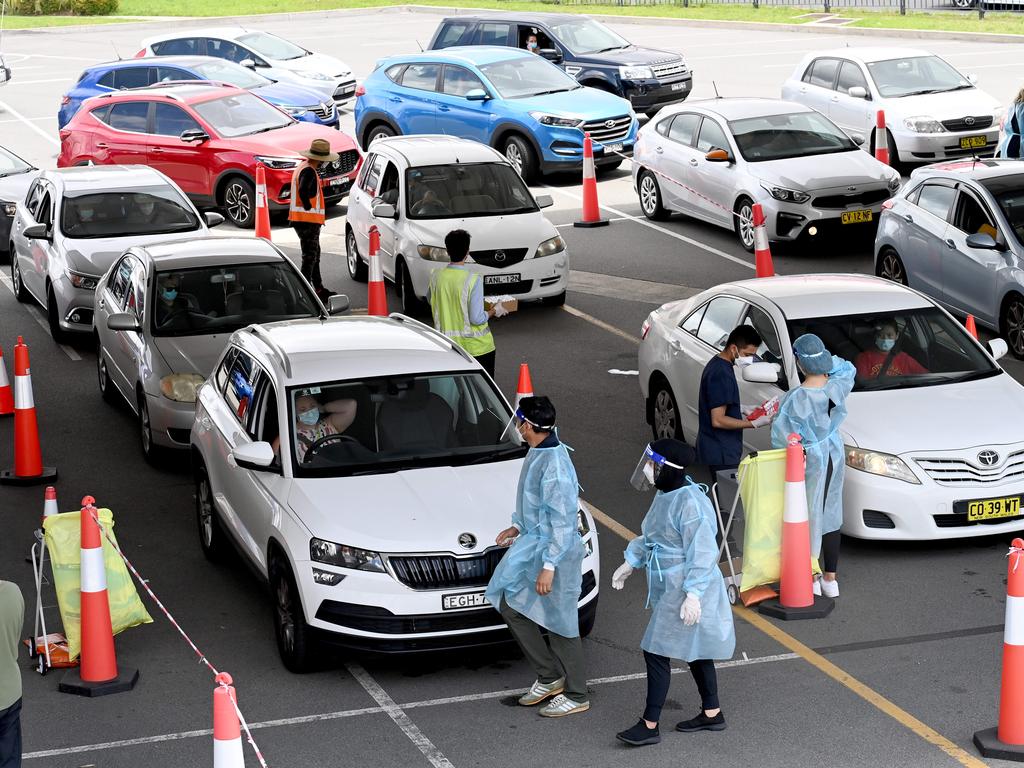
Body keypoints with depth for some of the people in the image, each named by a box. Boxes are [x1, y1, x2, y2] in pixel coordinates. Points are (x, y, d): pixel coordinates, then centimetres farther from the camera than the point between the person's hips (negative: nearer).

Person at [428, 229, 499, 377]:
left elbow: (430, 299, 15)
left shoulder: (436, 276, -6)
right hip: (476, 346, -4)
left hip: (449, 345, 4)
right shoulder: (473, 280, -20)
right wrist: (493, 311, 0)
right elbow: (477, 319, -19)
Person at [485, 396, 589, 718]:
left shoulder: (554, 465, -25)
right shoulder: (537, 453, 5)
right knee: (511, 607, 13)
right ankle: (550, 677, 22)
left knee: (559, 621, 1)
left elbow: (562, 521, -25)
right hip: (533, 543, 10)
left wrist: (549, 566, -25)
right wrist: (518, 527, 16)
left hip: (554, 551, -10)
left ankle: (576, 695, 14)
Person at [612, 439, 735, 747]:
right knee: (695, 651, 18)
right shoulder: (665, 496, 7)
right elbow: (651, 537, 22)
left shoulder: (690, 503, -24)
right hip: (668, 590, 10)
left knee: (656, 652, -6)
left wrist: (692, 595, -28)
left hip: (684, 592, -10)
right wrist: (630, 563, 18)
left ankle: (650, 725, 1)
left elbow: (702, 553, -25)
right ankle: (712, 713, 30)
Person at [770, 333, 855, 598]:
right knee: (830, 514, 16)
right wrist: (826, 362, 0)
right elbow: (848, 369, 13)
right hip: (835, 456, 5)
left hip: (809, 461, -5)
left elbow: (782, 437, -19)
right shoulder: (838, 387, -12)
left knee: (808, 517, 8)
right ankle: (830, 579, 24)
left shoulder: (795, 399, -26)